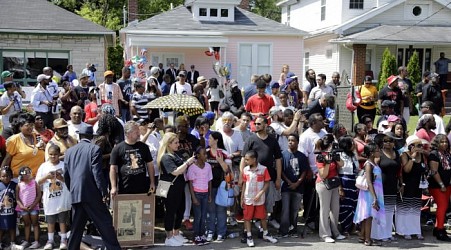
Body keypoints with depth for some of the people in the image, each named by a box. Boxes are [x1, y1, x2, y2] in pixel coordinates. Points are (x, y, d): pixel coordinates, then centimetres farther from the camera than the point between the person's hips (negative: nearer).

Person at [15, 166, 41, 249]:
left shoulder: (35, 183, -5)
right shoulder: (19, 185, -1)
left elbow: (39, 195, -6)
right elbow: (17, 198, 0)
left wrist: (32, 205, -12)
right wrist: (22, 206, -12)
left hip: (34, 207, -2)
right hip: (23, 208, 2)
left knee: (35, 223, 1)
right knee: (26, 224, 12)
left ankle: (36, 241, 1)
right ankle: (26, 241, 18)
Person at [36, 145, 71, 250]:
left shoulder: (64, 165, -1)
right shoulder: (44, 166, 3)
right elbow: (37, 182, 3)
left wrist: (62, 178, -18)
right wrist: (46, 177, -13)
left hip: (63, 198, -1)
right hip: (49, 198, 1)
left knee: (63, 219, 5)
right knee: (50, 220, 8)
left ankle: (63, 240, 12)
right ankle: (50, 240, 16)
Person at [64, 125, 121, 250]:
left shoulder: (69, 151, 11)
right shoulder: (94, 149, -5)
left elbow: (66, 175, 13)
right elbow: (97, 173, -13)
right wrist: (104, 192, -10)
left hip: (75, 194, 5)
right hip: (91, 194, -5)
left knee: (76, 227, 14)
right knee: (105, 223, 0)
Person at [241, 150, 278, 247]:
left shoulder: (263, 169, -10)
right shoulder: (245, 170, -2)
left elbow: (267, 184, -6)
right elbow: (244, 184, 5)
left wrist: (260, 194, -16)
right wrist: (242, 198, 4)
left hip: (259, 199, -1)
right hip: (248, 199, 1)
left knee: (263, 217, 11)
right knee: (247, 218, 4)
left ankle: (266, 234, 28)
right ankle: (249, 237, 15)